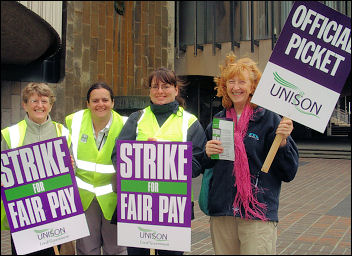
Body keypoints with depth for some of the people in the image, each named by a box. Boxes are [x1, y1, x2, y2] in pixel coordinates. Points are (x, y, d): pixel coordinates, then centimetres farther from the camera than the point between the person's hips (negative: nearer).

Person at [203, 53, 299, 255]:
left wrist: (283, 141, -18)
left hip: (259, 214, -4)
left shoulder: (269, 119, -3)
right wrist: (207, 154, -4)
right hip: (221, 212, 4)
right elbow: (205, 167, 17)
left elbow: (289, 172, -4)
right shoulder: (217, 121, 10)